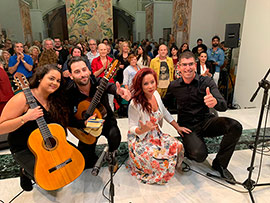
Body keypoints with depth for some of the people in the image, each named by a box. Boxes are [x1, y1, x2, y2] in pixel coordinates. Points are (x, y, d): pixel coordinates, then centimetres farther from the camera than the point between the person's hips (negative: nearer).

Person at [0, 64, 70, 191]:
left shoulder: (55, 100, -2)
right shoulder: (23, 99, -20)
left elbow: (62, 123, 10)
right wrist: (25, 118, -31)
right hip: (23, 149, -6)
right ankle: (25, 171, 16)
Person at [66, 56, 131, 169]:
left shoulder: (98, 82, -19)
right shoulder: (69, 93, -17)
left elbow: (109, 86, -43)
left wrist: (118, 90, -68)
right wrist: (85, 124, -36)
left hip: (107, 121, 0)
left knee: (115, 135, -30)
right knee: (84, 161, -6)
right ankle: (94, 159, 35)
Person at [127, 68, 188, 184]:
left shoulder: (156, 94, -4)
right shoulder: (135, 104, -24)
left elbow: (165, 113, 11)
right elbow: (132, 128, -17)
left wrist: (178, 127, 11)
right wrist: (143, 129, -39)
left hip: (156, 134, 7)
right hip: (140, 140, -6)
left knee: (178, 146, -12)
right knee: (162, 161, -23)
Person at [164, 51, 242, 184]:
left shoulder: (206, 82, -7)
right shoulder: (174, 86, -2)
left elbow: (224, 107, -18)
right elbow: (164, 103, 12)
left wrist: (215, 102, -42)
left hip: (206, 122, 2)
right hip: (187, 126, -2)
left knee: (235, 127, -25)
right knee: (199, 155, -29)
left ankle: (220, 163, -3)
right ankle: (186, 147, 10)